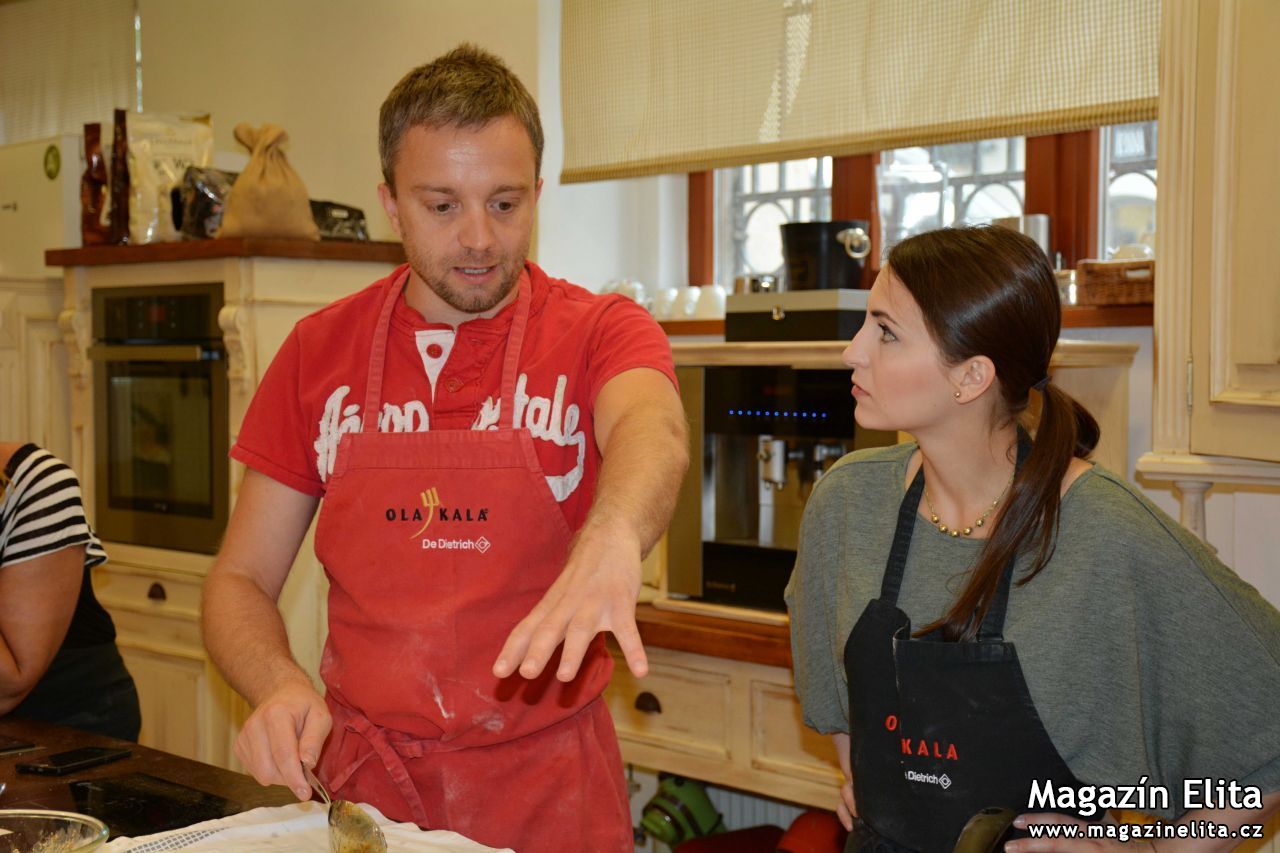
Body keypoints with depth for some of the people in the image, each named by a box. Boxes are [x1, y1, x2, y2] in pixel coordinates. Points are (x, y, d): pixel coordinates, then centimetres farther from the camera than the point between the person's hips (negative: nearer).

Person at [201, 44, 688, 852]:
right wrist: (281, 687, -18)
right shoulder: (319, 351, 0)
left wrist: (612, 539, -53)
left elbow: (653, 428, -31)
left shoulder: (600, 333, -7)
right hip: (359, 778, 2)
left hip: (546, 785, -2)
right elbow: (239, 582, 2)